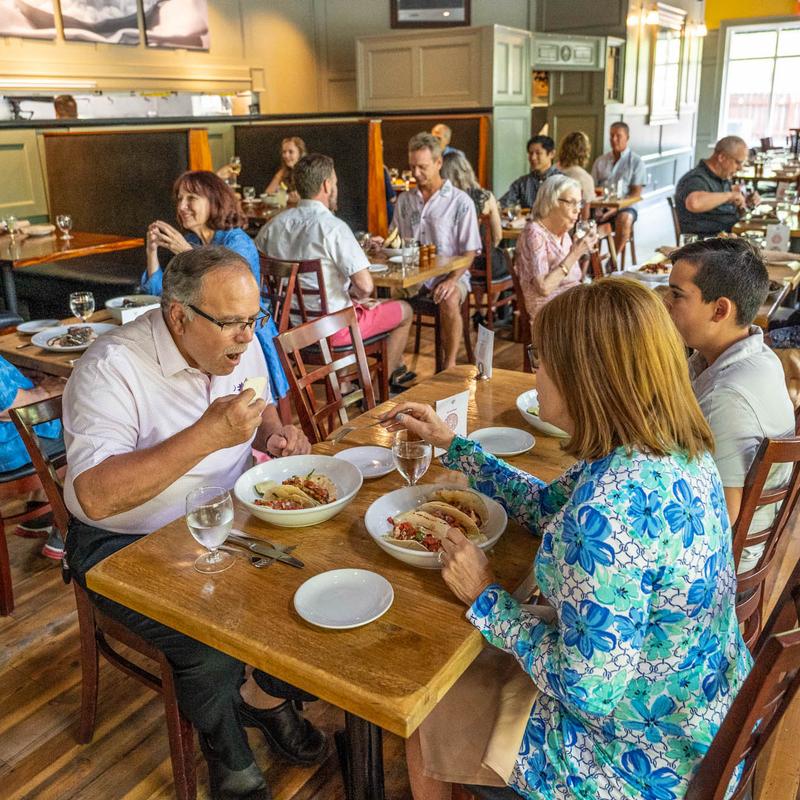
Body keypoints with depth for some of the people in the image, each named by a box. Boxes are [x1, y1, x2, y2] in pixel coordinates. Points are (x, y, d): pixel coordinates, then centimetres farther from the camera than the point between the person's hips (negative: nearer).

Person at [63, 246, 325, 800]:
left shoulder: (240, 347, -2)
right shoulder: (112, 369, -23)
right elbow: (95, 496, -32)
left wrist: (274, 433, -6)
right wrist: (207, 435, -39)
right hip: (127, 544, -6)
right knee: (212, 650, -25)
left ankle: (265, 696, 18)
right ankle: (228, 754, 10)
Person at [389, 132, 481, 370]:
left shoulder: (460, 201, -1)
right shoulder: (404, 200, 14)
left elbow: (470, 251, -3)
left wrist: (452, 279, -19)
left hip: (449, 272, -4)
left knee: (449, 300, -36)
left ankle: (450, 366, -21)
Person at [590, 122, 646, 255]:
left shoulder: (636, 162, 7)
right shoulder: (600, 161, 17)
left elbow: (636, 194, -1)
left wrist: (616, 208, -17)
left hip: (624, 207, -2)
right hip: (601, 206, 3)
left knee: (624, 219, -38)